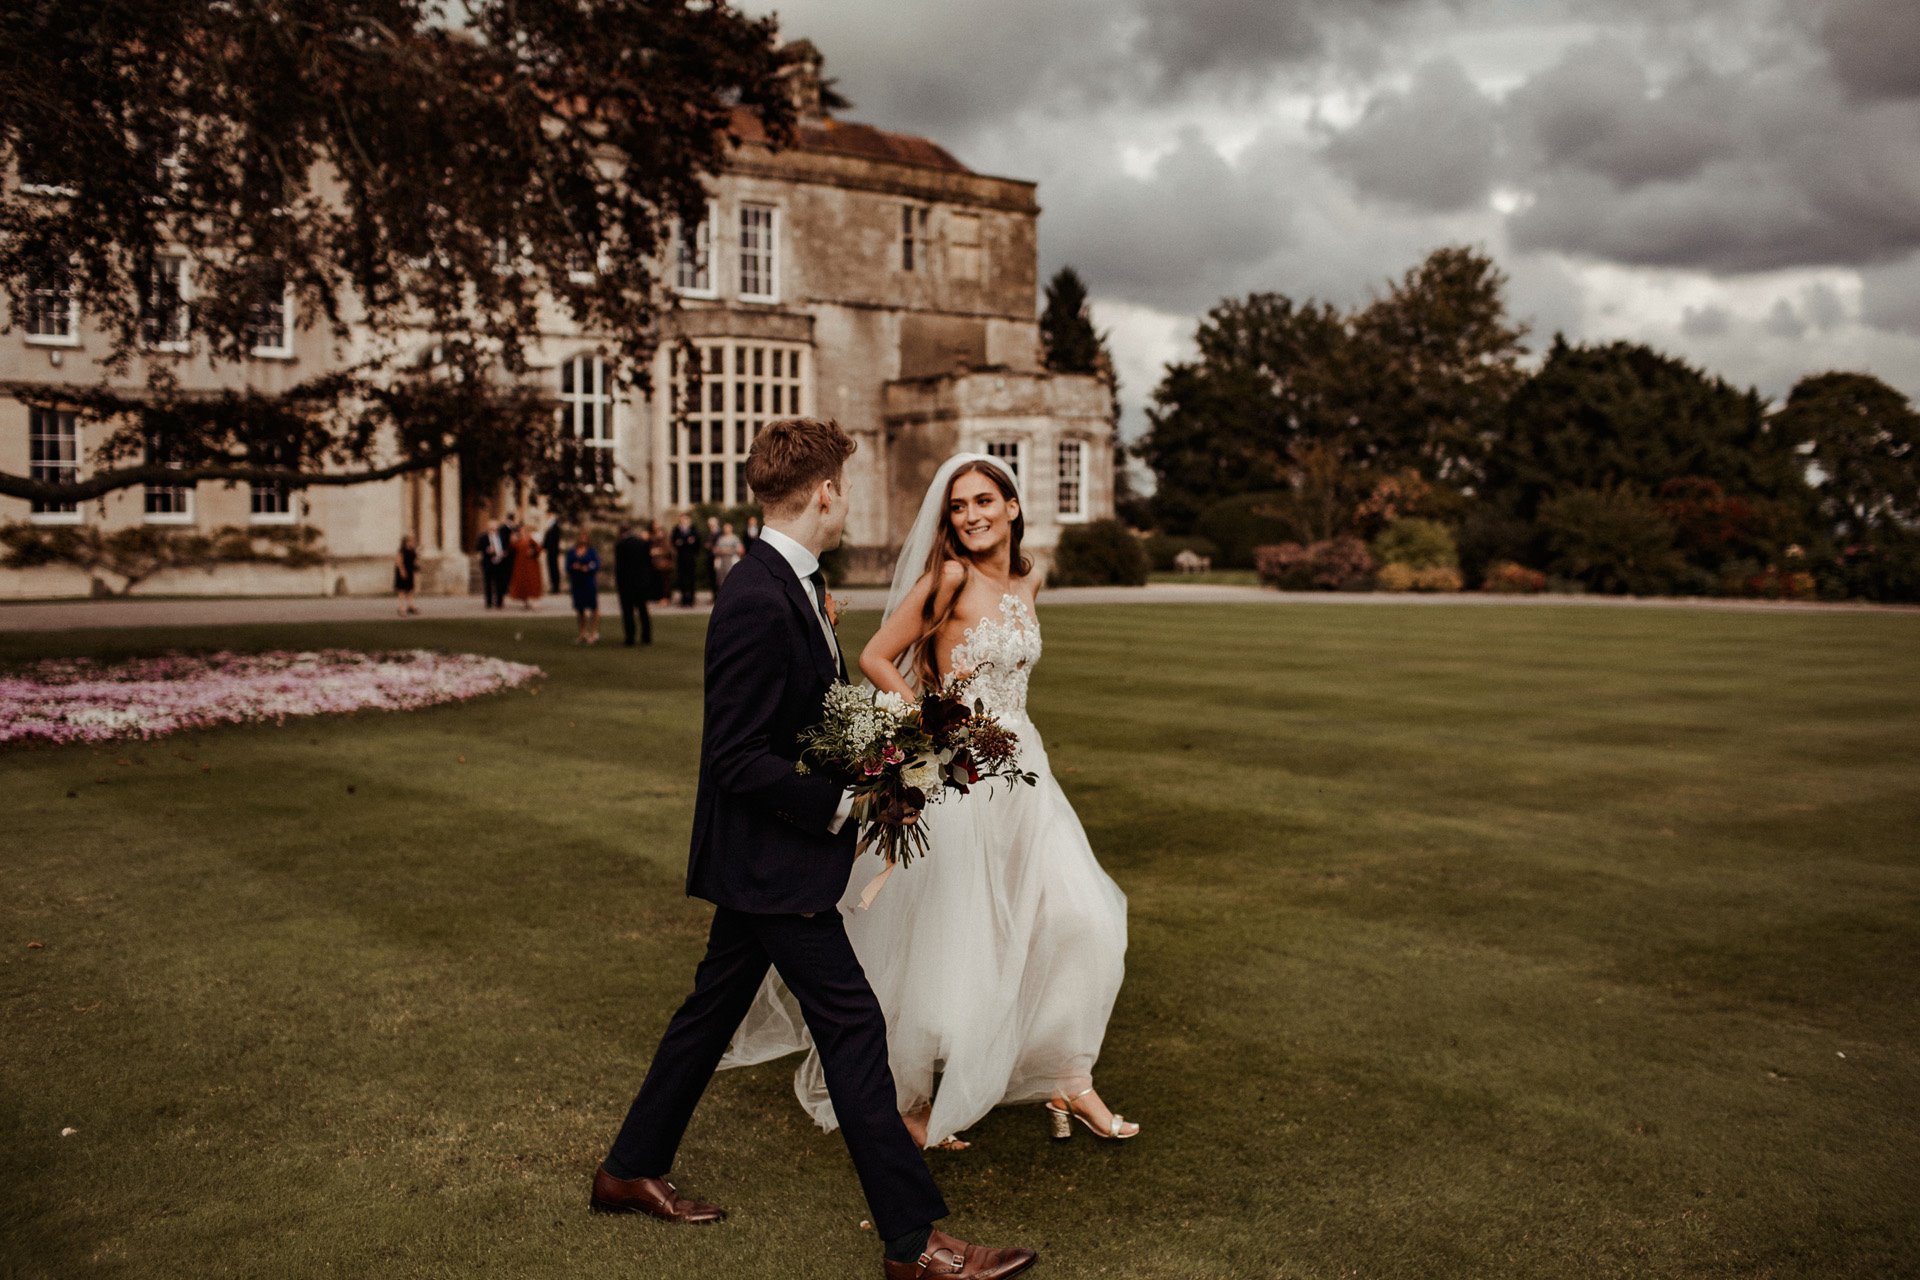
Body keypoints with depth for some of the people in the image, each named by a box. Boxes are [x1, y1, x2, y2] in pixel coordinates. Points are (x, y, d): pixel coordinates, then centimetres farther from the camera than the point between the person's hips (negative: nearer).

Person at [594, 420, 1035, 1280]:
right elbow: (739, 761, -25)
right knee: (853, 1027, -3)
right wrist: (842, 805, -20)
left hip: (755, 856, 10)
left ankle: (630, 1171, 37)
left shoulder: (786, 583, 7)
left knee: (713, 1008, 21)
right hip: (772, 861, -10)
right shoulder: (761, 604, -25)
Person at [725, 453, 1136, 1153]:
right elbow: (874, 659, -12)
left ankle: (1068, 1083, 15)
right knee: (946, 936, 2)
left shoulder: (1027, 580, 9)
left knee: (1079, 920, 2)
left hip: (1019, 768, 7)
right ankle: (908, 1098, 21)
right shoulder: (951, 577, -12)